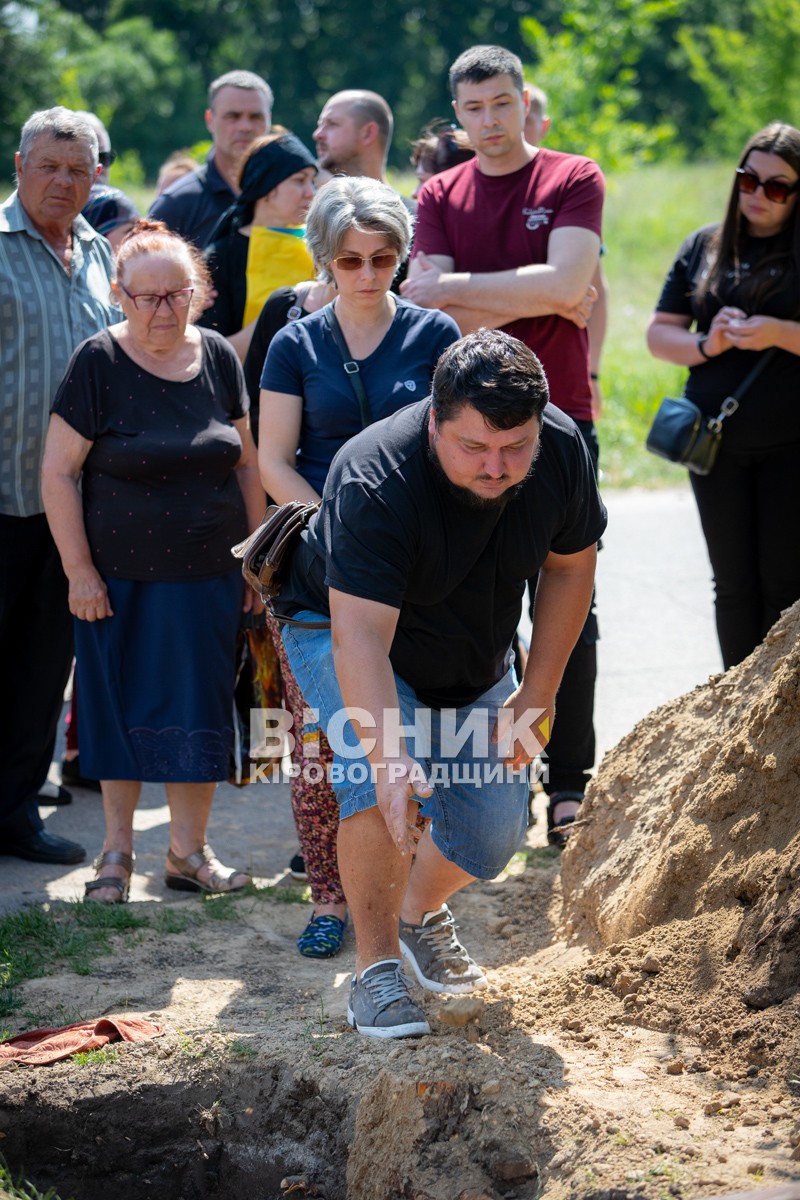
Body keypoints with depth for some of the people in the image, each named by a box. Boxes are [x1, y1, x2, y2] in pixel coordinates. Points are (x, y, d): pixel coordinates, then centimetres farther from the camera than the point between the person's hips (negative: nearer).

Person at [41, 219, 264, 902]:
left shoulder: (217, 357, 4)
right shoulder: (99, 363, -8)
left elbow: (245, 463, 11)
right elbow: (59, 472, -7)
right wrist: (79, 571, -10)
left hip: (208, 577, 3)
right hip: (119, 580, -3)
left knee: (199, 712, 6)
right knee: (122, 711, 6)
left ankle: (189, 851, 18)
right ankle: (117, 850, 20)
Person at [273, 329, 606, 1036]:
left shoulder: (561, 450, -24)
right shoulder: (375, 482, -39)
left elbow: (570, 565, -5)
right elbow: (360, 636, -45)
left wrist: (538, 695, -8)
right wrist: (389, 758, -57)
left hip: (474, 658, 5)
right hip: (338, 627, -5)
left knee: (495, 828, 0)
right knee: (380, 781, -31)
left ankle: (424, 910, 33)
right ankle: (376, 967, -16)